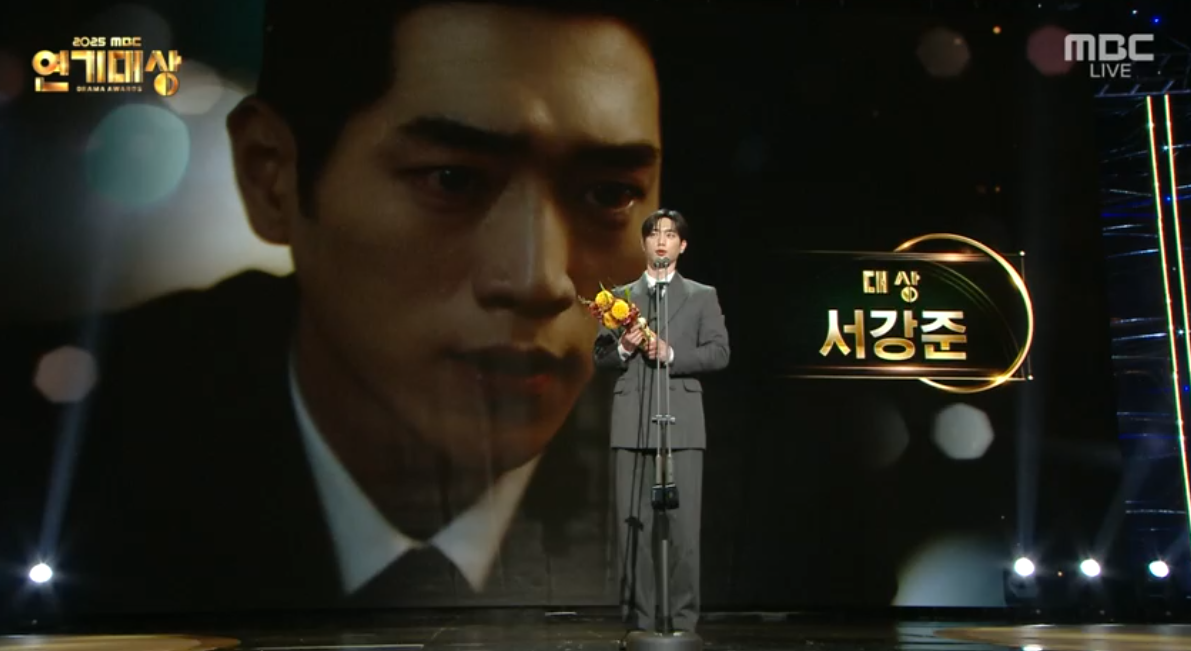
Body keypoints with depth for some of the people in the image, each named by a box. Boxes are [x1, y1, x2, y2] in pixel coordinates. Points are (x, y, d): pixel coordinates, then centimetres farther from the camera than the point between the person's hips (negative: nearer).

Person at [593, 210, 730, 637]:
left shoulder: (703, 296, 11)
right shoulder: (621, 296, 15)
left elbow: (720, 352, 0)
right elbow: (600, 357, 11)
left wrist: (670, 354, -13)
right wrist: (622, 349, -10)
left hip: (681, 422, -1)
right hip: (632, 422, 2)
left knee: (683, 525, -3)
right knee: (633, 524, 3)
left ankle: (683, 619, 5)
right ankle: (639, 618, 10)